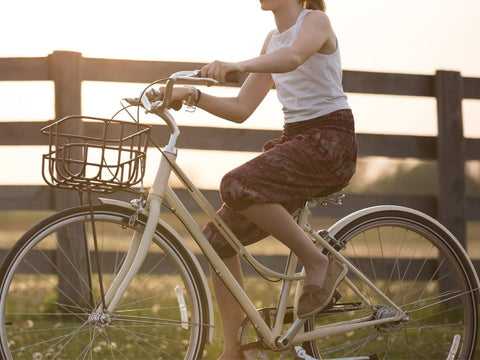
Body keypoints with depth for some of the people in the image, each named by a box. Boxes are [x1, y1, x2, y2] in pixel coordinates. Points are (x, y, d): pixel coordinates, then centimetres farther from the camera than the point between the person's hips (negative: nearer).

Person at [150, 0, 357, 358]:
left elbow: (293, 56, -29)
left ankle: (318, 262, -16)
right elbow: (241, 109, 15)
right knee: (219, 237, -5)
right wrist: (192, 96, 0)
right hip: (293, 139, 8)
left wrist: (236, 65, -46)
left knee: (238, 185, -32)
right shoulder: (272, 39, 19)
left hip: (330, 140, -8)